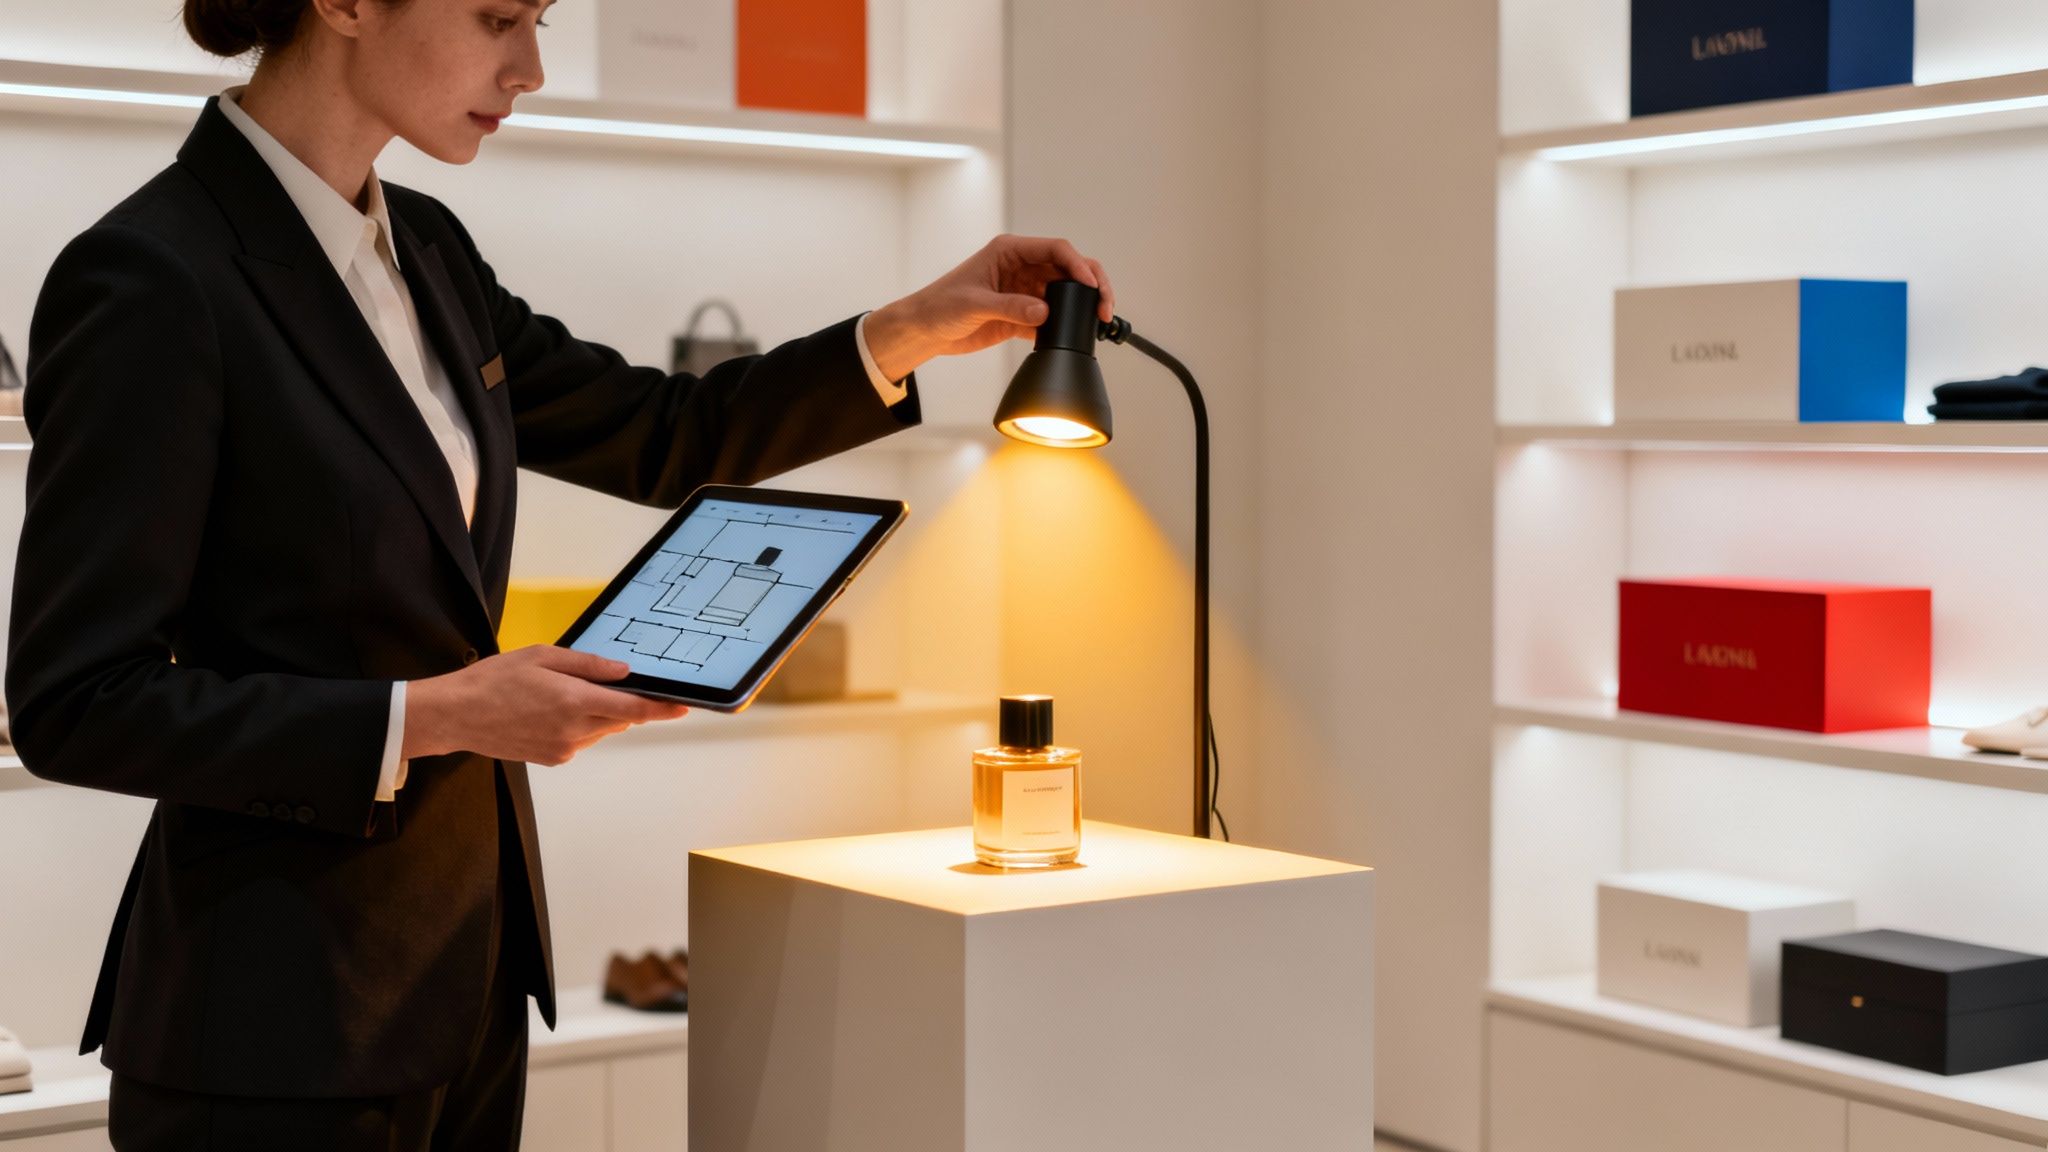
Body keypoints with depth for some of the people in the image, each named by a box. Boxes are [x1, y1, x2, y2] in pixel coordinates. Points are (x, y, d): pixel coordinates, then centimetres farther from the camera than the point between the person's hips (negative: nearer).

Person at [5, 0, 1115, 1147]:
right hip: (284, 1009, -8)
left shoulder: (425, 247, 8)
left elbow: (664, 437, 17)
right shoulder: (150, 279, -17)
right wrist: (430, 718, -20)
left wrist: (914, 328, 6)